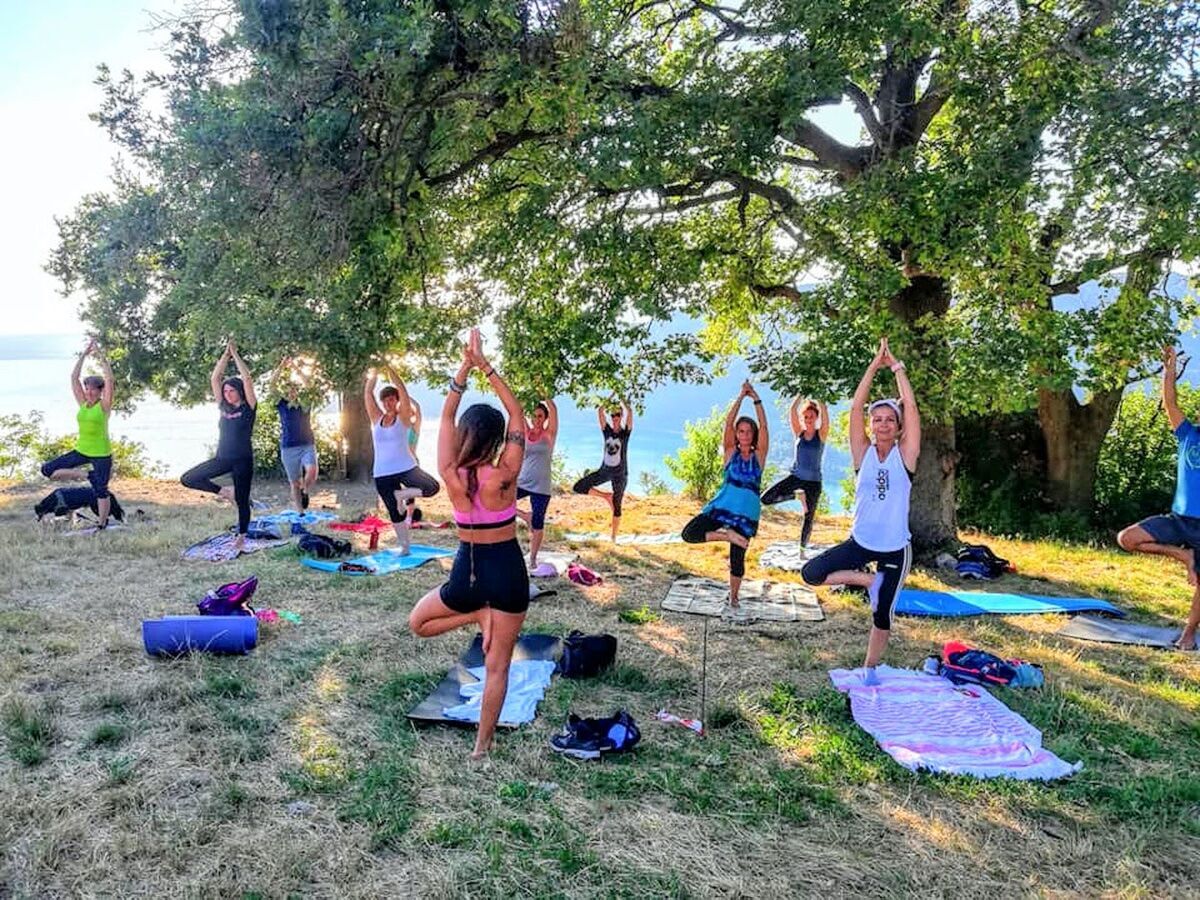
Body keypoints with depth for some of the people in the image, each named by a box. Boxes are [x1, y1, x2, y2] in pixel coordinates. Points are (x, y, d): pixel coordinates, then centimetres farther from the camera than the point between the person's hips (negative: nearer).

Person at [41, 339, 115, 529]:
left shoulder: (104, 406, -9)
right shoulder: (82, 403, 4)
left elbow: (109, 379, -19)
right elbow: (74, 377, 3)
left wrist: (100, 356, -17)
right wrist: (84, 354, -1)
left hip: (101, 454, -5)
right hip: (81, 451, 6)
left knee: (101, 490, 1)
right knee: (48, 469, -2)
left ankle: (102, 525, 15)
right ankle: (88, 475, 7)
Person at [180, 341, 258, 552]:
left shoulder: (249, 407, -4)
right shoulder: (224, 406, 8)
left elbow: (247, 379, -15)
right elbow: (214, 378, 4)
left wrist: (235, 354, -10)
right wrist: (226, 354, -1)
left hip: (243, 460, -5)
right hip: (222, 458, 5)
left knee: (242, 500, 2)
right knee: (188, 478, -2)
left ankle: (241, 536, 17)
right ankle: (223, 491, 11)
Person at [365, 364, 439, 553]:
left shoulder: (403, 417, -3)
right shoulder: (376, 418, 6)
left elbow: (403, 391, -15)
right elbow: (367, 394, -3)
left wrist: (390, 370, -20)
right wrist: (373, 375, -12)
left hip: (406, 467, -2)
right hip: (382, 474, 2)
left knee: (432, 487, -23)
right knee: (394, 512, 8)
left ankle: (401, 495, -3)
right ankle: (404, 546, 23)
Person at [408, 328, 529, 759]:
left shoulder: (451, 476, -12)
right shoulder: (504, 477, -18)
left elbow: (447, 417, -1)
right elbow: (518, 416, -10)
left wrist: (465, 367, -2)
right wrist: (486, 367, -10)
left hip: (469, 570, 1)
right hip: (508, 570, -1)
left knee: (418, 623, 28)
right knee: (497, 666, 10)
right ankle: (482, 744, 17)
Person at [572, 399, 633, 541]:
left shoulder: (625, 432, -7)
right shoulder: (607, 430, 0)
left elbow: (630, 411, -20)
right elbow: (599, 411, -8)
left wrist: (621, 400, -8)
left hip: (620, 475, -3)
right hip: (604, 471, 4)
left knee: (616, 506, 4)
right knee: (578, 487, -4)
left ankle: (614, 536, 16)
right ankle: (606, 496, 8)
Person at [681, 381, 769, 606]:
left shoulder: (759, 456, 5)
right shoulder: (731, 452, 5)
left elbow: (764, 426, -6)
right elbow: (728, 422, -6)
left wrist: (756, 399, -11)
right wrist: (741, 397, -12)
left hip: (747, 514, 0)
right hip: (721, 507, 0)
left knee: (737, 558, 6)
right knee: (689, 534, -18)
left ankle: (733, 596, 26)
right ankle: (726, 535, -4)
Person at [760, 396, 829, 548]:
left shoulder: (821, 434, -1)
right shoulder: (799, 433, 3)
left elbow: (824, 413, -15)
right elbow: (792, 412, -8)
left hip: (813, 481, -2)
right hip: (795, 477, 2)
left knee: (809, 518, 5)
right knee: (766, 499, -12)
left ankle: (803, 546, 21)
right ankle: (797, 495, 7)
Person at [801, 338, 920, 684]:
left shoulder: (905, 454, -6)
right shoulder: (863, 453, -3)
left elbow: (911, 407, -15)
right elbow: (855, 408, -12)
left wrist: (896, 366, -14)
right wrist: (874, 366, -15)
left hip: (896, 548, -1)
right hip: (861, 542, 2)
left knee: (883, 614, 9)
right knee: (811, 573, -16)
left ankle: (869, 669, 32)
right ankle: (870, 580, 4)